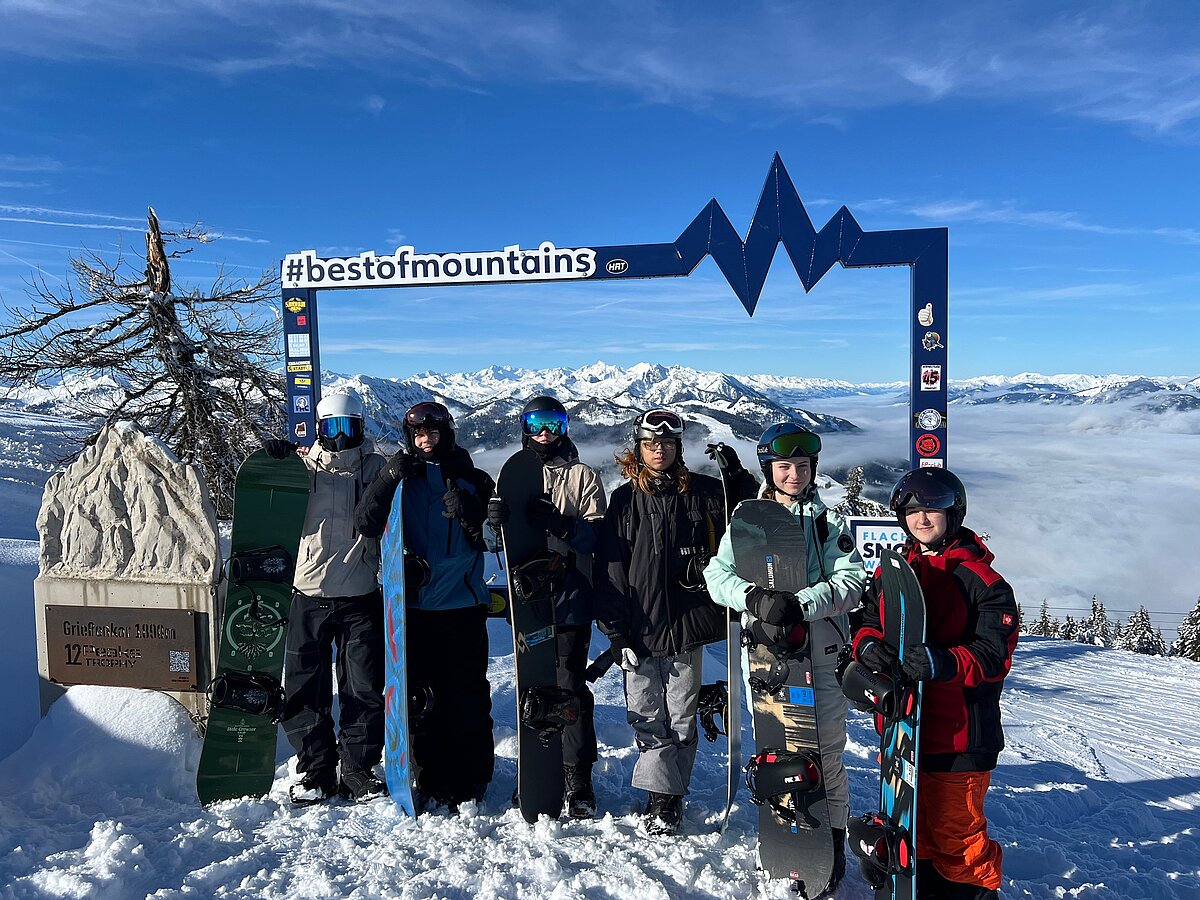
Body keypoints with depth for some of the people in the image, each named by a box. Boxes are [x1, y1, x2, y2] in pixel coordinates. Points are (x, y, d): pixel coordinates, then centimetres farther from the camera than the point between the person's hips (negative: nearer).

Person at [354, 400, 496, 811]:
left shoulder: (472, 480, 6)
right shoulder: (400, 479, 8)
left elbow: (491, 539, 2)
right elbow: (367, 523, -4)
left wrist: (469, 513, -17)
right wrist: (388, 478, -16)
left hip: (462, 606, -1)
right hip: (412, 604, 1)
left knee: (466, 696, 2)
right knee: (417, 695, 7)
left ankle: (469, 782, 16)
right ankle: (427, 778, 22)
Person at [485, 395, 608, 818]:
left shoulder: (583, 476, 4)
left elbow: (595, 534, -6)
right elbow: (498, 533, 3)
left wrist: (559, 524, -24)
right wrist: (497, 517, -20)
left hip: (570, 599, -3)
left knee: (571, 688, -1)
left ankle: (578, 781, 10)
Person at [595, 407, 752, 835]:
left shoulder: (702, 492, 3)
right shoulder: (625, 500, 4)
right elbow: (612, 569, 2)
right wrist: (616, 631, -1)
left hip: (687, 623, 0)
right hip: (640, 627, 1)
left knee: (682, 716, 9)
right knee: (648, 716, 6)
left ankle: (670, 796, 24)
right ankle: (662, 798, 20)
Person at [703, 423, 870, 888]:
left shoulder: (829, 519, 5)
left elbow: (850, 580, -6)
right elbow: (718, 574, -1)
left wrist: (800, 604, -21)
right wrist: (756, 597, -20)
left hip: (821, 652, -1)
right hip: (764, 650, 2)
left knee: (825, 753, 3)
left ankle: (832, 840, 22)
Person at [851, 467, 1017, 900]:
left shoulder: (980, 579, -10)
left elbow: (995, 653, -16)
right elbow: (870, 621, 11)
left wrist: (945, 663, -34)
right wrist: (867, 644, -12)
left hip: (958, 729, -6)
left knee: (954, 825, 5)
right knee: (910, 814, 21)